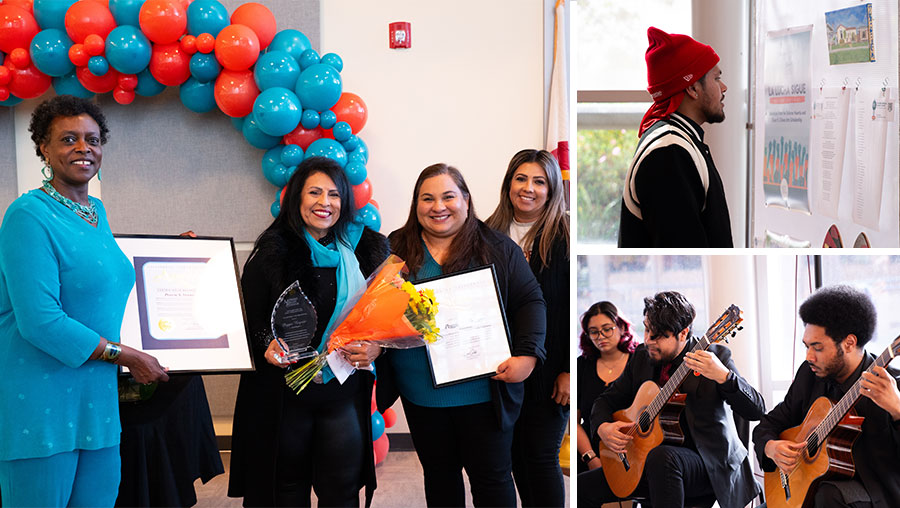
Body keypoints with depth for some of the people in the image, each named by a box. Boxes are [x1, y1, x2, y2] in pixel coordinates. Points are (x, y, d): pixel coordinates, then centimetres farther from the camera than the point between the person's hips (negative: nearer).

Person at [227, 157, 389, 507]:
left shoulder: (367, 250, 5)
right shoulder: (272, 253, -1)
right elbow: (248, 320, -1)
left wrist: (376, 347, -11)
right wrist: (267, 347, -20)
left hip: (345, 395, 1)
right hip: (284, 395, -1)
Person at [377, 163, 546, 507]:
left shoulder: (497, 248, 0)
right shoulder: (396, 249, 4)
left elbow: (530, 302, -1)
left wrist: (527, 355, -14)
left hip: (483, 392, -2)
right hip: (421, 394, 2)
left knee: (492, 475, 6)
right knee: (439, 473, 16)